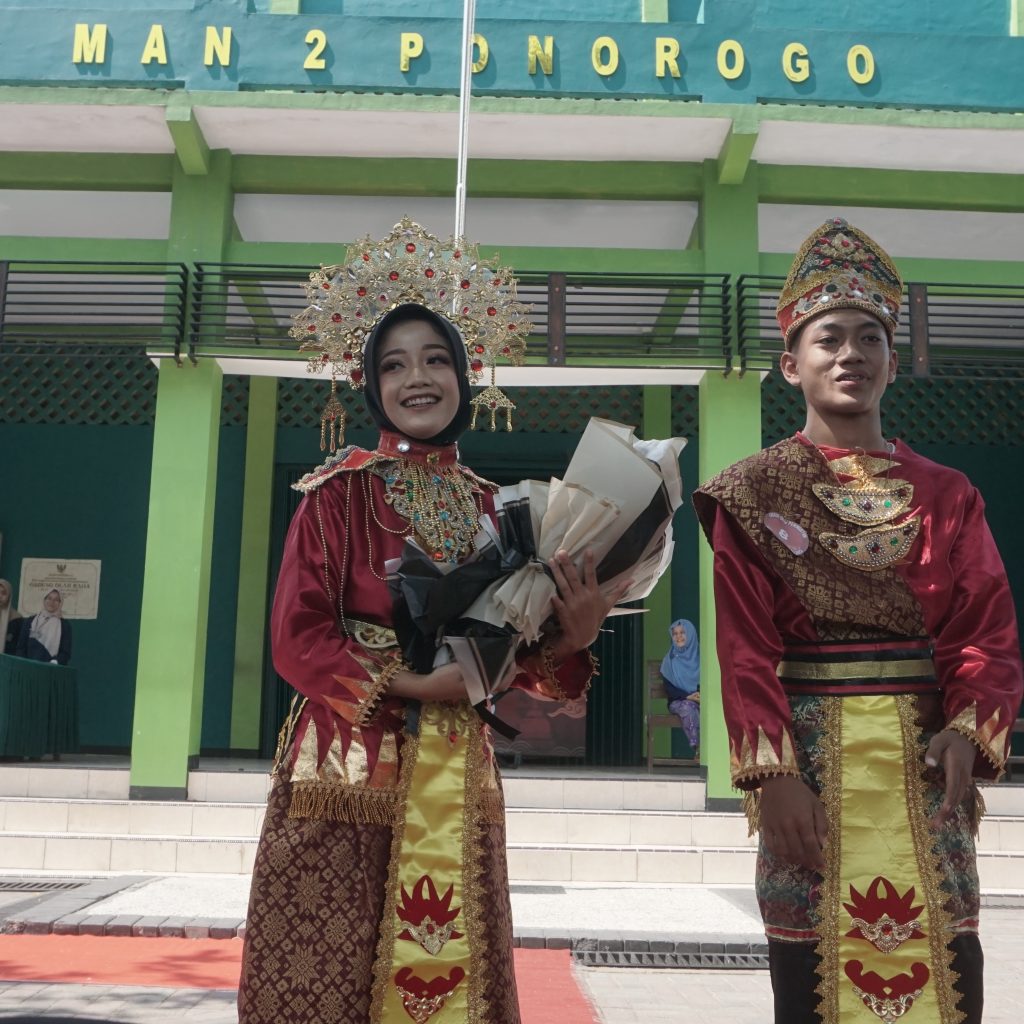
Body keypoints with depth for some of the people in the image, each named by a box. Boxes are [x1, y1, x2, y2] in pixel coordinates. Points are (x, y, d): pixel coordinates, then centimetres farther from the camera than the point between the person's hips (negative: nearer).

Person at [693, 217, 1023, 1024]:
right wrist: (771, 773, -13)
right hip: (808, 754, -2)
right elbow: (747, 647, -4)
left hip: (924, 757, 3)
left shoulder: (946, 494, 10)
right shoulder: (753, 494, 2)